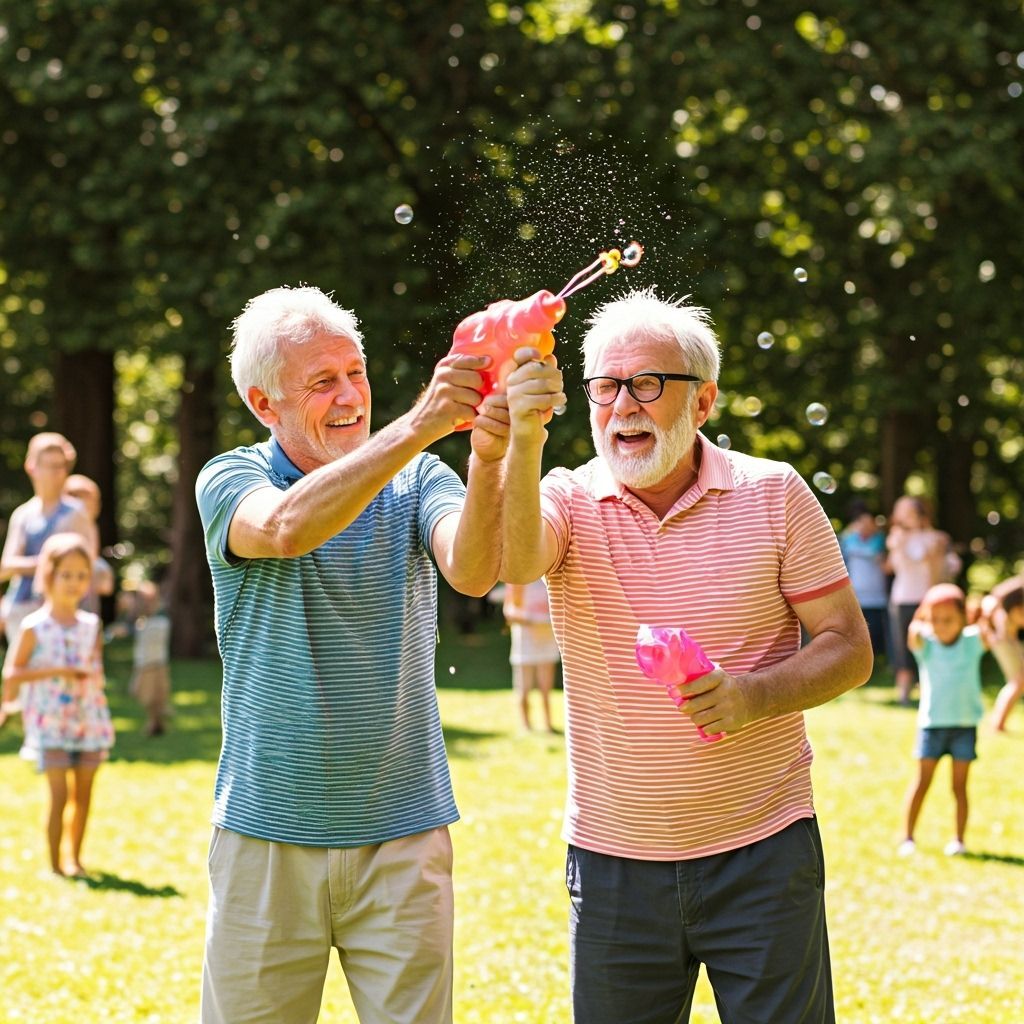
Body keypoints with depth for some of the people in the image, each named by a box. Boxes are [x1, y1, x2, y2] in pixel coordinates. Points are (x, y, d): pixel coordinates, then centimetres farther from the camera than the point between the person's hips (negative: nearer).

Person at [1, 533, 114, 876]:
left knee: (83, 793, 8)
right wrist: (56, 671, -17)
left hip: (88, 718, 4)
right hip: (50, 720, -4)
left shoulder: (91, 626, 5)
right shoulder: (34, 627, -7)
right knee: (60, 793, -8)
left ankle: (73, 857, 20)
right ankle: (55, 861, 2)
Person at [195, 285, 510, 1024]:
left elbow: (473, 572, -19)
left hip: (404, 835, 1)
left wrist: (488, 459, -39)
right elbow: (288, 528, -26)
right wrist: (419, 424, -37)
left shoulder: (418, 480, 1)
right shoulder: (231, 480, -2)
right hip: (267, 835, -1)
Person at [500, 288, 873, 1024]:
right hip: (613, 860, 1)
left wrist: (757, 694, -20)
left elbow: (850, 648, -1)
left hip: (763, 853, -1)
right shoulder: (570, 502, -1)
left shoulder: (774, 495, -2)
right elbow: (514, 561, -25)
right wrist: (525, 442, -41)